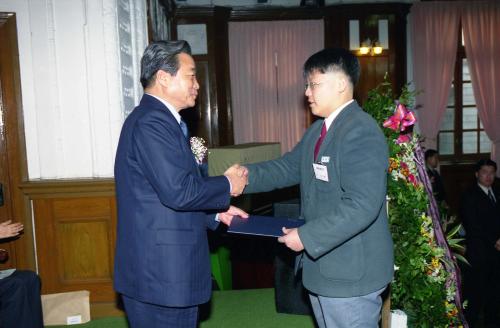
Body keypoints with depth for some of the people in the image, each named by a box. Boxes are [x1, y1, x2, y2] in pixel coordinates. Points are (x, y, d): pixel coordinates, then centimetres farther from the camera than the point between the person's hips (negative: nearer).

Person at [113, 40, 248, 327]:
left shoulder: (156, 119, 14)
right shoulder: (151, 122, -18)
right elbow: (178, 191, -26)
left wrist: (216, 213, 12)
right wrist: (227, 185, -10)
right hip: (160, 272, -10)